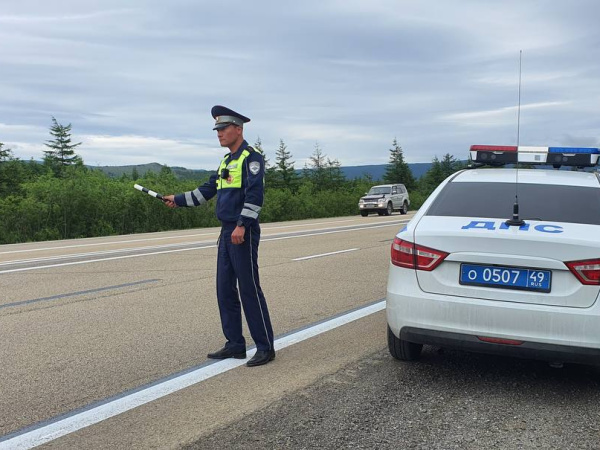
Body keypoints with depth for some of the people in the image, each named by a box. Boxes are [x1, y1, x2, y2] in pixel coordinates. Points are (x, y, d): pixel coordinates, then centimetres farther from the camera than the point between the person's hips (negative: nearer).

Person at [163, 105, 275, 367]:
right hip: (227, 233, 9)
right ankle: (235, 345, 18)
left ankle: (265, 348, 3)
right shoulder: (227, 161, 18)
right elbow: (207, 190, 24)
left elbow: (255, 194, -20)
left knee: (249, 290, -6)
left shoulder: (251, 157, -9)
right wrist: (178, 200, 20)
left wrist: (242, 224, -26)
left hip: (243, 234, -9)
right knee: (225, 290, 10)